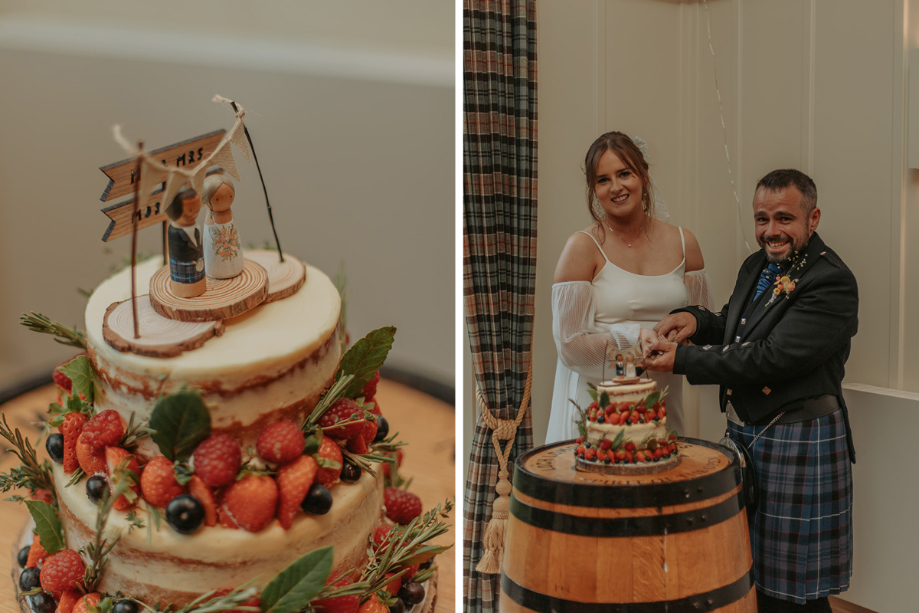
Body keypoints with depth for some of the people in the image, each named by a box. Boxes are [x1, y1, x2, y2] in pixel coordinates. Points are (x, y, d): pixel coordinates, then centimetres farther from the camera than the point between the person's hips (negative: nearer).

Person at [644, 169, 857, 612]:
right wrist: (695, 319, -4)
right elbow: (737, 332, 19)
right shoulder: (758, 266, 11)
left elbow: (770, 358, -24)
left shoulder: (831, 283, -17)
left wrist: (682, 359, -19)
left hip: (797, 443, -8)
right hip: (744, 433, 8)